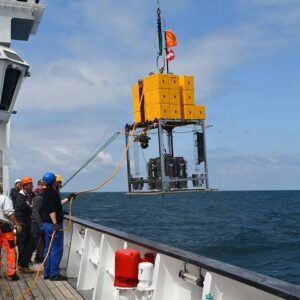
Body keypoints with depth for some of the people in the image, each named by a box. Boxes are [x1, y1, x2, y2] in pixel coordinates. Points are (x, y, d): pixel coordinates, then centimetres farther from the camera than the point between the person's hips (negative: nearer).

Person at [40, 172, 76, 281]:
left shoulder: (46, 193, 13)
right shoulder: (53, 193, -17)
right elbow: (51, 210, -25)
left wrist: (67, 199, 31)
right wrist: (55, 224, -28)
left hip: (46, 224, 10)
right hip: (53, 224, -10)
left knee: (48, 249, 15)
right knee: (57, 250, -3)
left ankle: (47, 273, 20)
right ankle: (54, 274, 0)